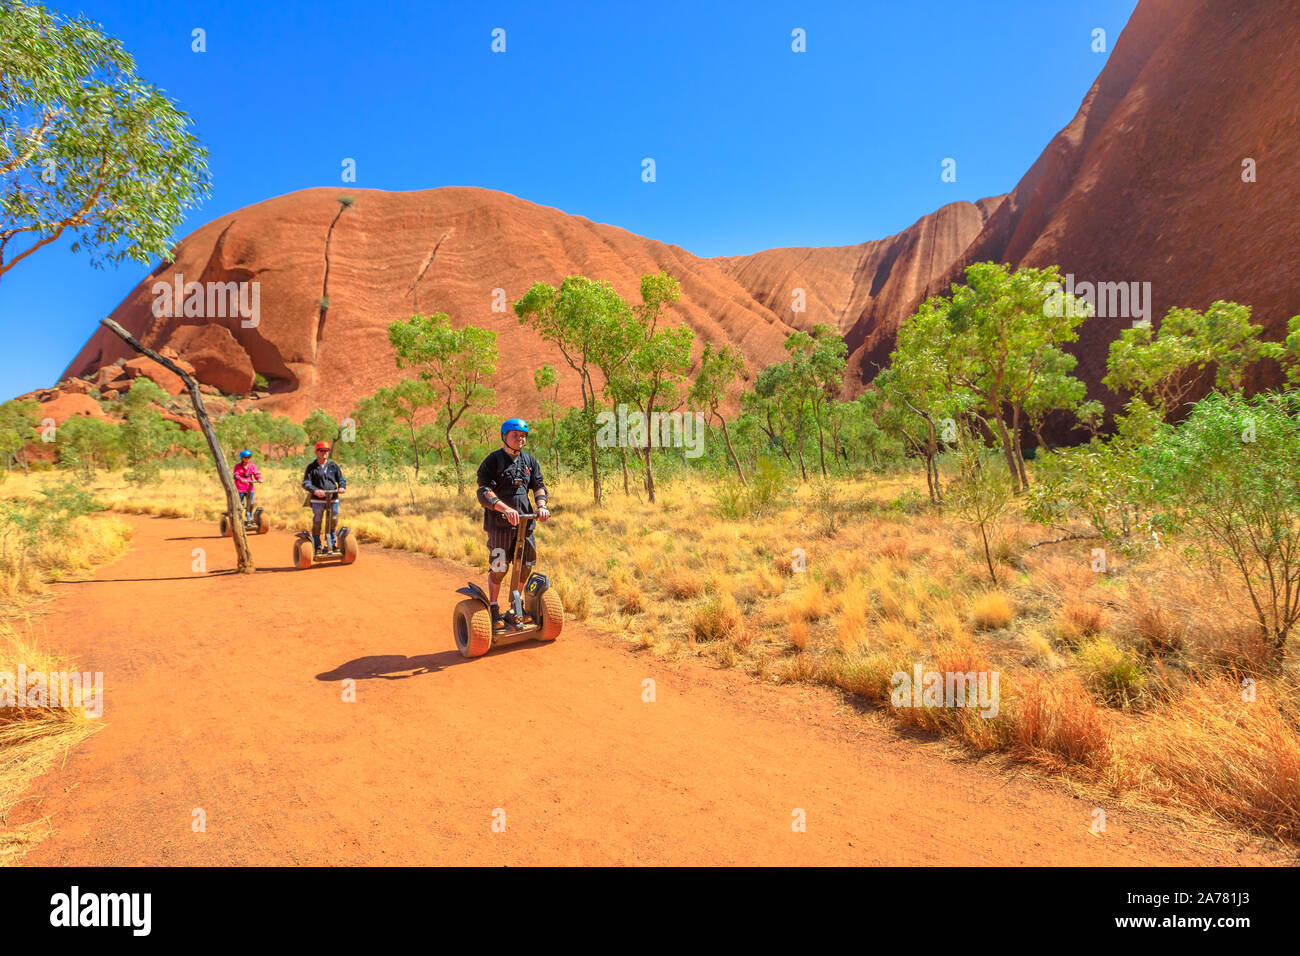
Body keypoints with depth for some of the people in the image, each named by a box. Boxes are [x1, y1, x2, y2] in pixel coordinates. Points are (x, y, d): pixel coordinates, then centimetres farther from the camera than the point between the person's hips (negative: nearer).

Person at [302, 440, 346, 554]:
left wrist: (342, 487, -14)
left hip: (333, 498, 3)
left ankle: (331, 543, 25)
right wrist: (315, 490, -26)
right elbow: (305, 483, -6)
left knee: (333, 520, 7)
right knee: (317, 522, 0)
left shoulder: (333, 465, 11)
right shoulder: (312, 467, 2)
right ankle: (317, 547, 9)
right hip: (317, 499, -2)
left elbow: (341, 479, 9)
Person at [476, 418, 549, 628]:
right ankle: (493, 609, 15)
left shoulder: (530, 461, 13)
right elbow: (484, 492, -14)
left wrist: (541, 505, -12)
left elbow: (539, 485, 10)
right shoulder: (493, 460, -5)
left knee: (525, 564, 9)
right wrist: (506, 509, -28)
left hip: (524, 521, 5)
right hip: (499, 523, -5)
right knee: (498, 567, -2)